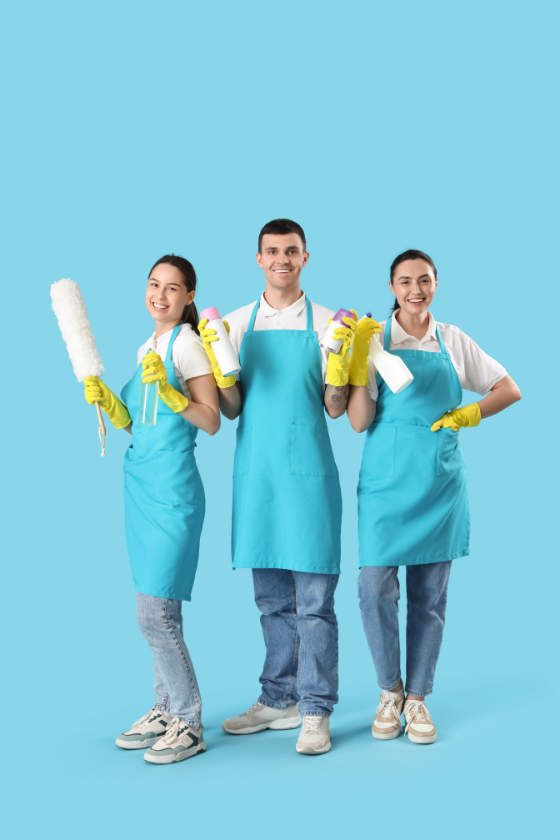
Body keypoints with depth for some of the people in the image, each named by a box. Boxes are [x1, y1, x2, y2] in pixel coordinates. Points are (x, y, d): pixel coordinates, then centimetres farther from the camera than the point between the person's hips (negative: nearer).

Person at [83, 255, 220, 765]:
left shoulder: (188, 344, -7)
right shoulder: (146, 348, 17)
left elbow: (211, 421, -12)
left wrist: (168, 390, -22)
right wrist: (106, 401, 2)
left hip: (172, 490, -8)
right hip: (140, 485, 8)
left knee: (155, 612, -9)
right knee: (156, 609, 12)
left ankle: (188, 724, 2)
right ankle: (167, 709, 22)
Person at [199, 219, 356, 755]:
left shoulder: (325, 323, 2)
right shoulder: (237, 323, 9)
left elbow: (335, 409, 0)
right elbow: (231, 409, 5)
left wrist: (340, 359, -16)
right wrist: (217, 363, -11)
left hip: (308, 473, -3)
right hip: (255, 472, 3)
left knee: (314, 598, -2)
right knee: (271, 598, 12)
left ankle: (315, 711, 6)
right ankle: (278, 700, 23)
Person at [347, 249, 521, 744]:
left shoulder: (454, 341, 7)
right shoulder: (375, 339, 0)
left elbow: (510, 390, 13)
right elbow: (358, 422, -7)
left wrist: (470, 414, -2)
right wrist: (358, 359, -17)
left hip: (440, 483, 2)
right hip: (386, 481, -2)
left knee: (430, 594, 6)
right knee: (375, 588, -8)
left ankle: (417, 697, 20)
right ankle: (390, 691, 15)